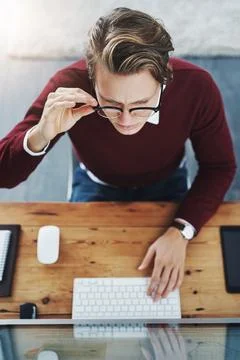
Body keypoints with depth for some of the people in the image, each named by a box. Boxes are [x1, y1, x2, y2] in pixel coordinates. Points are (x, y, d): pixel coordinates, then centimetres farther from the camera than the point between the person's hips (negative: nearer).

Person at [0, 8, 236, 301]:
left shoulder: (196, 87, -33)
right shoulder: (69, 86, -34)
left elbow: (219, 166, -16)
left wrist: (180, 231, -30)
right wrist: (40, 135, -50)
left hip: (165, 184, 1)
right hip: (97, 185, 0)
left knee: (170, 283, -5)